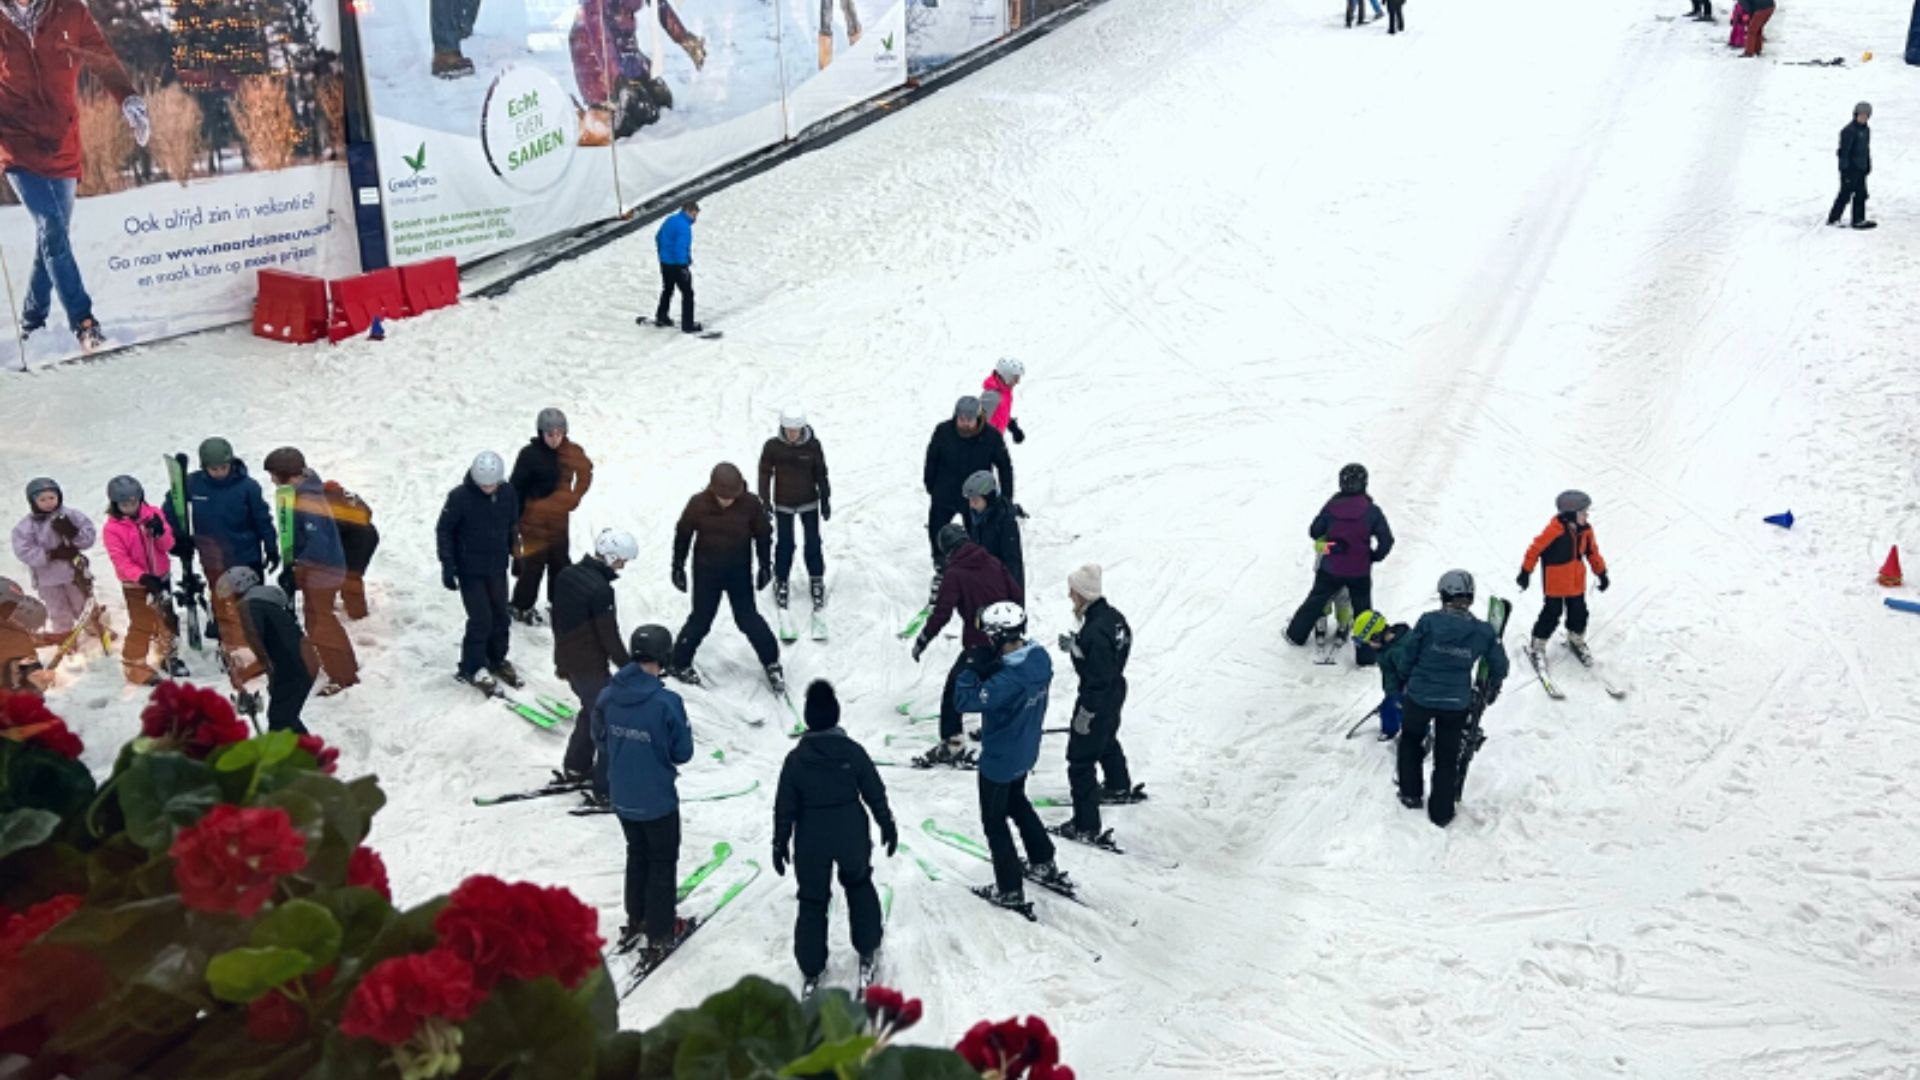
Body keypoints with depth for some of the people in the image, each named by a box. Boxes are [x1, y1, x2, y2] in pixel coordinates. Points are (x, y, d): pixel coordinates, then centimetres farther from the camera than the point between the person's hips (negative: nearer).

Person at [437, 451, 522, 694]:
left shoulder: (508, 492, -6)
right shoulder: (460, 496, -18)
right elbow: (444, 530, -10)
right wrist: (448, 565, -14)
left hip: (497, 567, 5)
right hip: (470, 570, -5)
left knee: (500, 616, 13)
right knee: (481, 619, -6)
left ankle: (496, 660, 33)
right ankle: (470, 669, 10)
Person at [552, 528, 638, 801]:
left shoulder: (566, 575, 3)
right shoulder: (601, 589, -24)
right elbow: (610, 638, -20)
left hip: (567, 660, 9)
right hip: (590, 666, -9)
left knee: (593, 709, 27)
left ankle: (576, 767, 38)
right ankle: (607, 787, 2)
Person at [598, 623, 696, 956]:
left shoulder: (607, 696, -11)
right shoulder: (667, 702, -25)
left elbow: (600, 742, 4)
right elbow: (683, 753, -14)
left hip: (622, 797, 5)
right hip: (658, 799, -5)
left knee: (637, 854, 25)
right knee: (662, 862, 14)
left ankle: (635, 921, 38)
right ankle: (661, 933, 24)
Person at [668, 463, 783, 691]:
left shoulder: (751, 503, -17)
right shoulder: (698, 504, -18)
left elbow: (763, 535, -3)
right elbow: (683, 535, -4)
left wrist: (765, 566, 0)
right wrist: (678, 567, 1)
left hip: (740, 571, 1)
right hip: (706, 571, 0)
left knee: (748, 618, 6)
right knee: (701, 619, 6)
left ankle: (772, 663, 21)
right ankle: (679, 664, 24)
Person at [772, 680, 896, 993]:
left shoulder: (796, 758, -10)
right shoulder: (853, 751, -10)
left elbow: (784, 807, -5)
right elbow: (875, 794, -4)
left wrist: (780, 844, 5)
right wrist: (888, 826, 10)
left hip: (811, 841, 0)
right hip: (852, 837, 1)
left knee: (812, 900, 13)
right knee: (859, 885, 25)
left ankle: (811, 969, 20)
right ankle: (867, 951, 30)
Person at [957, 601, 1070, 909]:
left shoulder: (1008, 680, -37)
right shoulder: (1040, 658, -11)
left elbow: (964, 700, -32)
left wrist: (974, 666, -24)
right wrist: (988, 667, -13)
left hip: (999, 760, -8)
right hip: (1026, 751, 8)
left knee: (994, 821, 13)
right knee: (1016, 802, 32)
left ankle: (1010, 890, 24)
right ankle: (1044, 864, 43)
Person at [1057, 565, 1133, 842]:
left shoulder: (1096, 631, -33)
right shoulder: (1112, 615, -6)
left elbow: (1098, 679, -28)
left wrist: (1085, 714, -20)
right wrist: (1074, 644, 1)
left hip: (1099, 697, -10)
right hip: (1115, 690, 10)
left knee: (1081, 761, 1)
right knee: (1107, 739, 35)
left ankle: (1087, 827, 7)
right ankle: (1119, 785, 60)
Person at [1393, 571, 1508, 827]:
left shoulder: (1428, 621, -17)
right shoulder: (1483, 632, -10)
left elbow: (1408, 656, -7)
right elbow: (1499, 667, 3)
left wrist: (1403, 680, 13)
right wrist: (1492, 690, 24)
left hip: (1419, 697, -1)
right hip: (1456, 703, 1)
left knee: (1411, 739, 27)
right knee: (1447, 757, 17)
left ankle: (1410, 794, 33)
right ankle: (1441, 812, 25)